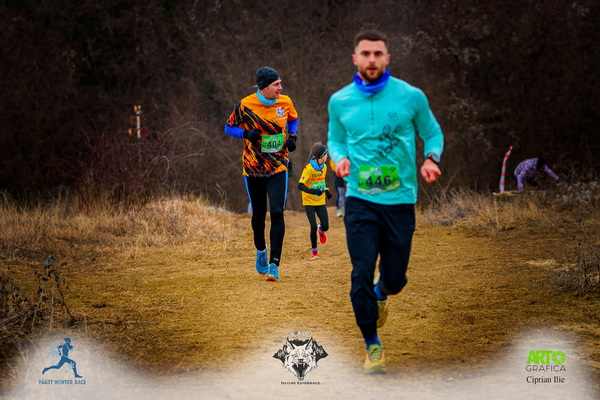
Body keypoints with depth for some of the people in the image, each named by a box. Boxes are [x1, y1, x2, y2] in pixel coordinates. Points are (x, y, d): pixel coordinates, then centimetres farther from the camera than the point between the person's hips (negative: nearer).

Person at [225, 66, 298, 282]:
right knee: (259, 215, 11)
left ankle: (274, 264, -12)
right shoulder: (245, 105, -11)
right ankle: (261, 251, 41)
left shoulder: (285, 102, -2)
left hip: (278, 168, 1)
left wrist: (292, 136, 0)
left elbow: (293, 119, 19)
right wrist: (246, 133, -18)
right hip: (253, 168, -1)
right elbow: (229, 128, 1)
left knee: (277, 213, -14)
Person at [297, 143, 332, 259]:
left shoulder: (324, 167, 2)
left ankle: (321, 230, 38)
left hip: (321, 201, 5)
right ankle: (314, 250, 8)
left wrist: (327, 191, 9)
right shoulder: (309, 168, -19)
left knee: (325, 226, -1)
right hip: (309, 202, -5)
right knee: (313, 227, -10)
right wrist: (313, 191, -37)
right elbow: (300, 185, -25)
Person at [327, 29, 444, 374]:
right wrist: (340, 158, -5)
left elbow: (432, 133, 9)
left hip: (400, 200, 0)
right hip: (360, 200, 0)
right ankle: (373, 346, 10)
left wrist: (431, 159, -11)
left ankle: (381, 295, 46)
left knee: (395, 277, 6)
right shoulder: (340, 101, 2)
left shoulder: (411, 97, -3)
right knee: (362, 274, -9)